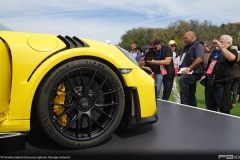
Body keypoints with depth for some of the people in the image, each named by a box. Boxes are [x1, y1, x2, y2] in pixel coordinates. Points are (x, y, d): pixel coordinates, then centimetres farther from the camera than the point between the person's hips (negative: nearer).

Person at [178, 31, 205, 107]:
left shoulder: (198, 45, -7)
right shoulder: (187, 47, 20)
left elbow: (199, 59, -21)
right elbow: (184, 59, 27)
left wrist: (188, 69, -24)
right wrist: (181, 69, 10)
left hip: (195, 72, -9)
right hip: (187, 73, 9)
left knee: (182, 80, -33)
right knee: (191, 94, 12)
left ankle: (185, 104, -29)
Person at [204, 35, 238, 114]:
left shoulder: (232, 51, 1)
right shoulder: (215, 52, 20)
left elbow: (231, 58, -23)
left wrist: (221, 46, -21)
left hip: (221, 85, -6)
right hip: (210, 84, 7)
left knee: (224, 110, -2)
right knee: (210, 109, 15)